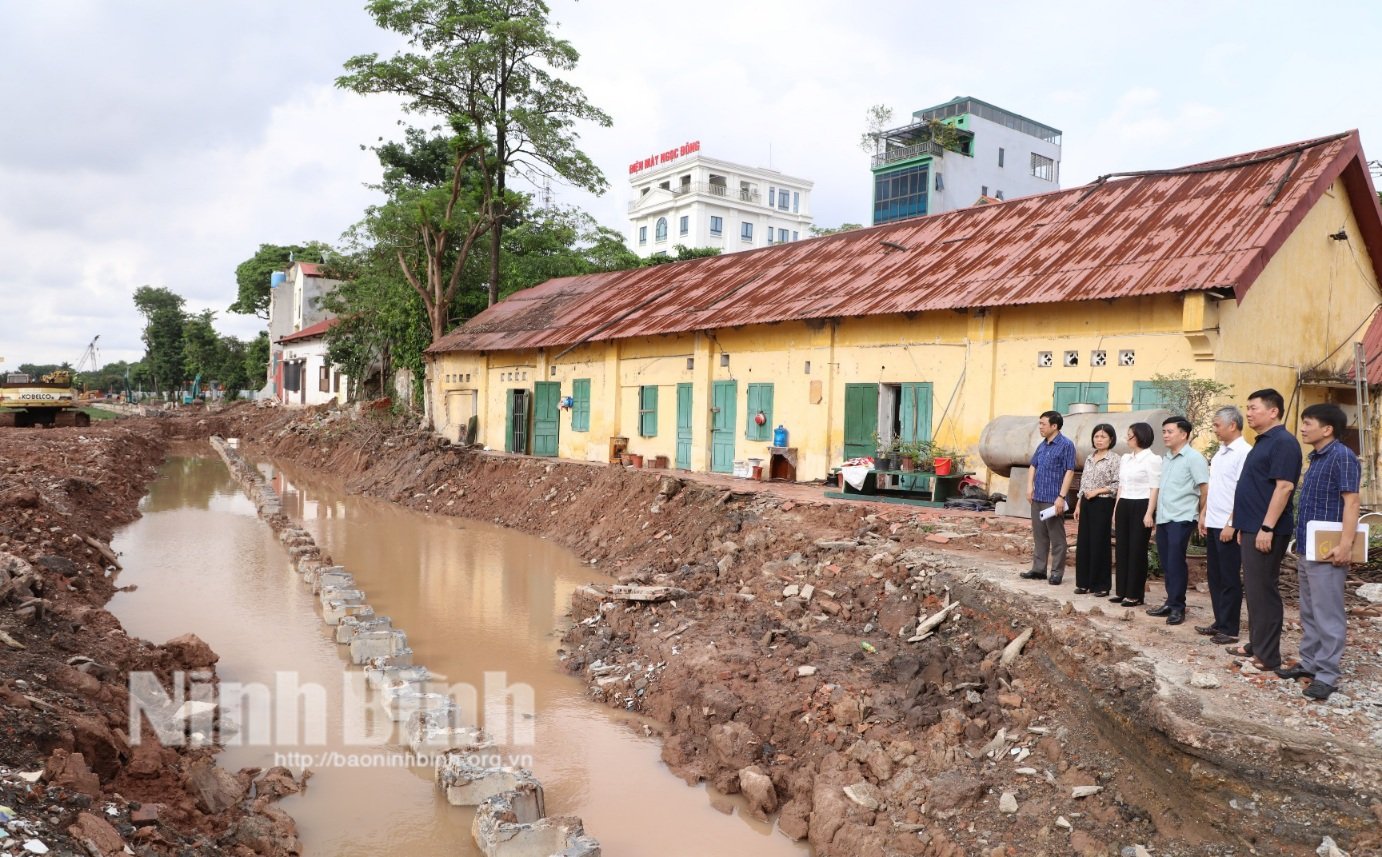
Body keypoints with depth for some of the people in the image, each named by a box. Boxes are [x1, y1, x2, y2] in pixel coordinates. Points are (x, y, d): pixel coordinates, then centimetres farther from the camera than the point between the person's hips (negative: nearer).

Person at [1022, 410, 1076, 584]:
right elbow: (1033, 465, 23)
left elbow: (1069, 471, -13)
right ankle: (1038, 569, 21)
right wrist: (1030, 486, 8)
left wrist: (1061, 496, -18)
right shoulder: (1042, 445, 13)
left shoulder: (1066, 445, -9)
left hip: (1053, 499, -7)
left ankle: (1057, 573, 7)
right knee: (1039, 535, 13)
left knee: (1057, 538, 1)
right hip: (1037, 498, 8)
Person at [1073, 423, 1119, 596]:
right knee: (1083, 543, 7)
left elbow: (1117, 484, -13)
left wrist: (1097, 491, -17)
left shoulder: (1114, 459, -6)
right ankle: (1084, 582, 16)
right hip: (1086, 504, 7)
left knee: (1100, 544, -3)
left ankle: (1101, 585, 6)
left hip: (1102, 504, -6)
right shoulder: (1089, 459, 14)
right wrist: (1078, 505, 12)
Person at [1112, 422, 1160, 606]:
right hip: (1124, 506, 7)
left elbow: (1154, 489, -11)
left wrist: (1149, 513, -16)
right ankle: (1121, 591, 17)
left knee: (1137, 550, -2)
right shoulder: (1125, 458, 14)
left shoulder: (1152, 459, -8)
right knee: (1122, 549, 9)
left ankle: (1135, 594, 6)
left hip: (1141, 506, -7)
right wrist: (1116, 509, 18)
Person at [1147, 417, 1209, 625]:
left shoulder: (1193, 457, -9)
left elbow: (1206, 488, -10)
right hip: (1163, 519, 8)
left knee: (1175, 563, -6)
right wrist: (1157, 514, 17)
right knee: (1166, 564, 10)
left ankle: (1177, 607, 2)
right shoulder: (1167, 459, 16)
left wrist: (1201, 515, -5)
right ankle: (1170, 603, 18)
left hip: (1181, 519, -8)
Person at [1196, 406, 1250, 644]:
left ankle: (1230, 629, 10)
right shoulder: (1220, 451, 13)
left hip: (1228, 526, -8)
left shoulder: (1243, 452, -14)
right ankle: (1220, 623, 24)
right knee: (1215, 577, 14)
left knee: (1229, 579, 1)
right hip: (1213, 525, 8)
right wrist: (1204, 516, 16)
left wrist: (1231, 524, -20)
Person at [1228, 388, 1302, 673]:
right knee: (1253, 589, 15)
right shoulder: (1263, 442, 17)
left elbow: (1284, 486, -22)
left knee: (1263, 590, -5)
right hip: (1253, 529, 10)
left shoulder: (1283, 442, -14)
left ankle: (1267, 656, 1)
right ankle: (1256, 644, 24)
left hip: (1266, 531, -10)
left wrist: (1267, 527, -24)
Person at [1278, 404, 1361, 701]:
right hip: (1306, 549, 10)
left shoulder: (1342, 457, -12)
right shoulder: (1316, 458, 15)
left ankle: (1327, 674, 3)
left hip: (1327, 551, -10)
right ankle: (1309, 662, 26)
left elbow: (1351, 502, -18)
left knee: (1327, 614, -3)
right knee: (1309, 612, 16)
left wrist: (1345, 545, -24)